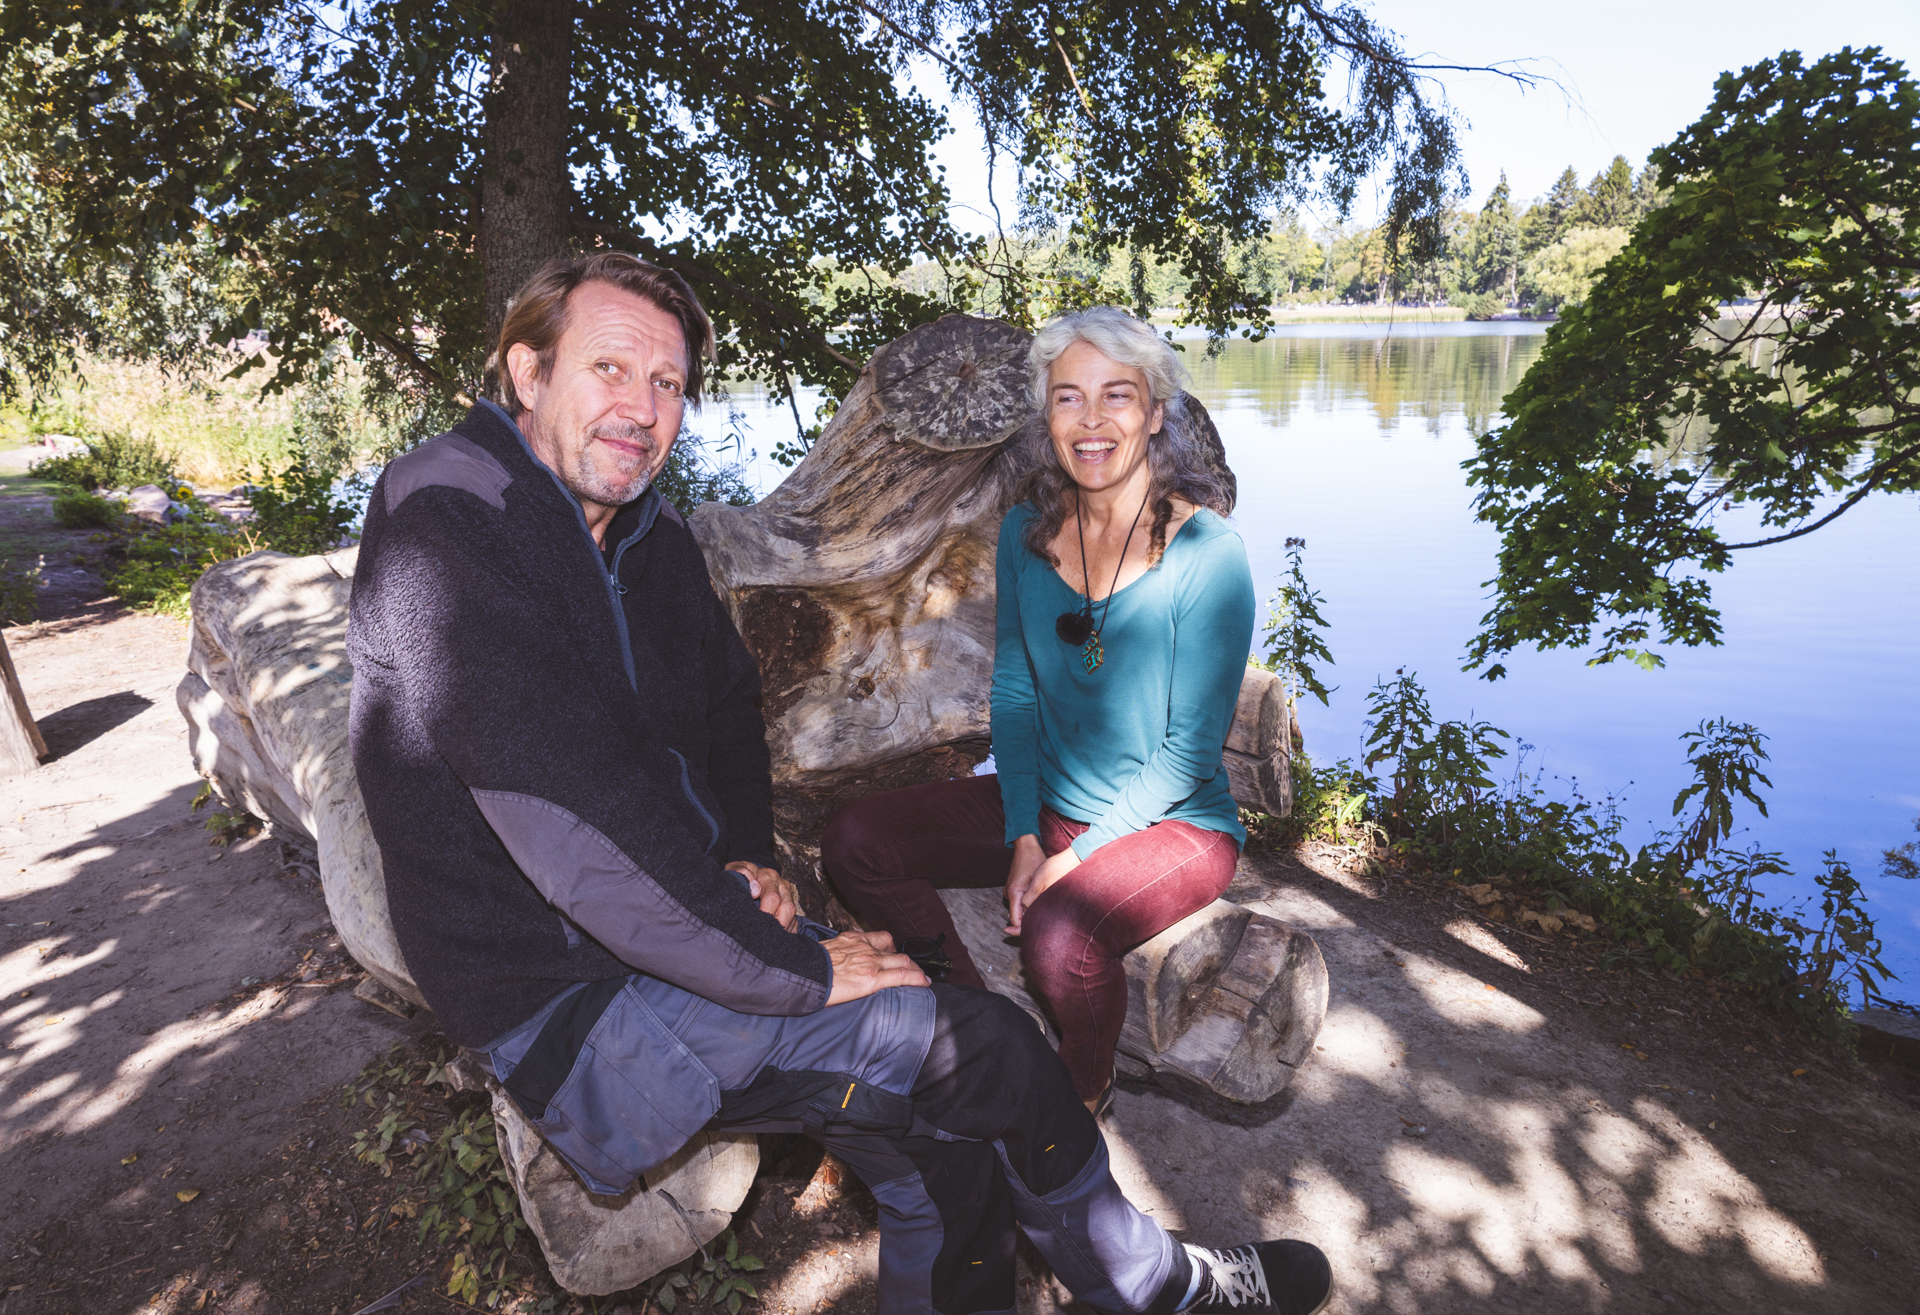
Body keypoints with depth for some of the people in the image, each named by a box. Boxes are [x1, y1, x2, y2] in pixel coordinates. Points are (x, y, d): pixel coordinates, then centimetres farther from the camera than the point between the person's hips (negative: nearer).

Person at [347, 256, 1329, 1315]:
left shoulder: (651, 534, 7)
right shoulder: (447, 520, -19)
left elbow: (730, 698, 21)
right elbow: (567, 820, -27)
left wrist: (747, 855, 2)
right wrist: (797, 972, -20)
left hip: (676, 932, 7)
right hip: (566, 1002, -7)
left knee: (941, 1132, -5)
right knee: (988, 1052, -11)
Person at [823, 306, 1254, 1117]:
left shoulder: (1206, 552, -16)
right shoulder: (1028, 532, 0)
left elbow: (1194, 747, -14)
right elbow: (1013, 693, 3)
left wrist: (1073, 858, -17)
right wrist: (1023, 836, -8)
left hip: (1175, 822, -5)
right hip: (1047, 803, 5)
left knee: (1057, 934, -33)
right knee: (854, 841, -9)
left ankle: (1087, 1095, 3)